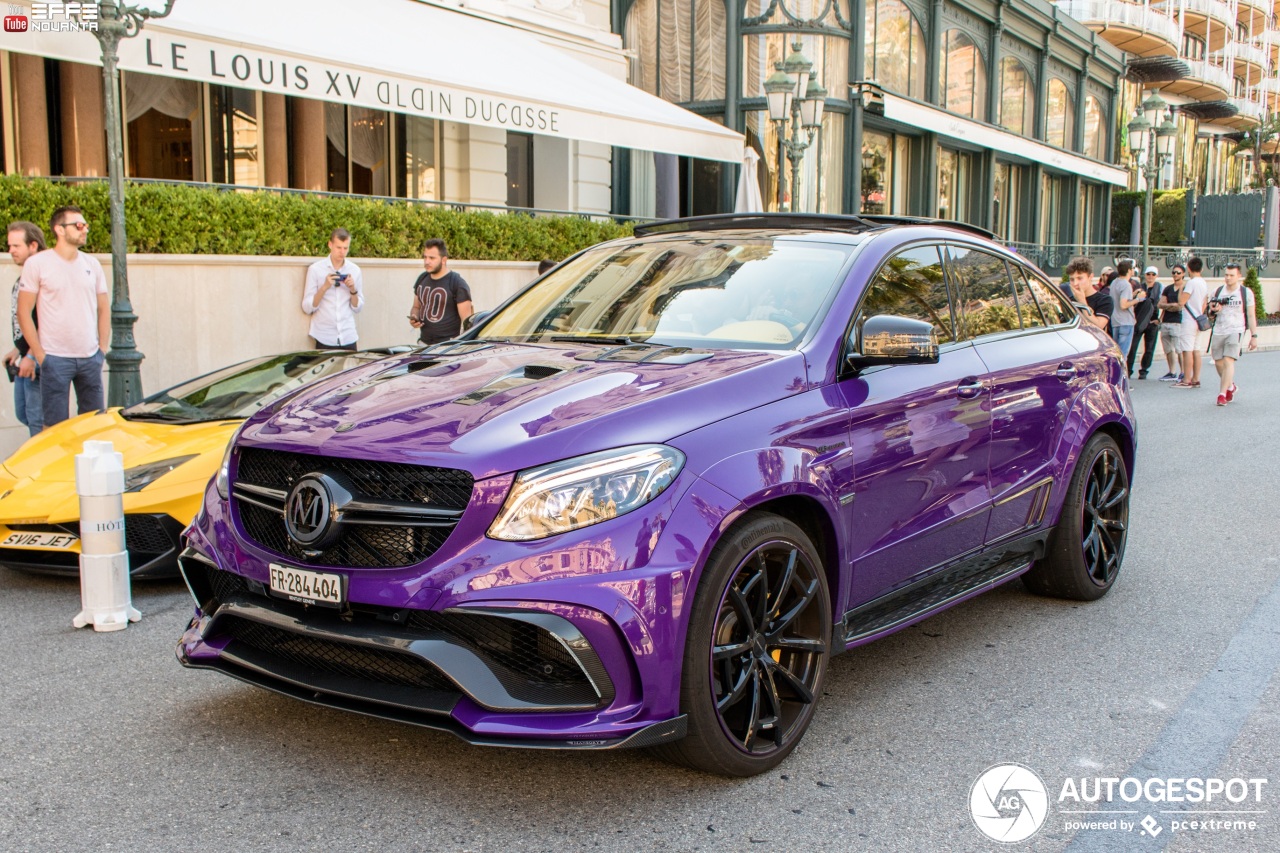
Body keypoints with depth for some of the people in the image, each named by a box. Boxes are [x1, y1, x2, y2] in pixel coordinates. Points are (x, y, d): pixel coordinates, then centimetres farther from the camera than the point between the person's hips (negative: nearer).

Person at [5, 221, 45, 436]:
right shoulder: (21, 278, 14)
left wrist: (31, 356, -23)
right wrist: (17, 350, 23)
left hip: (38, 360, -10)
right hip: (25, 357, 10)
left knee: (37, 418, -4)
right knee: (22, 414, 16)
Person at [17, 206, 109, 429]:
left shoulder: (92, 264, 9)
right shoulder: (37, 264, -4)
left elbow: (104, 309, 14)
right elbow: (24, 312, -4)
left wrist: (103, 349, 6)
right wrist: (39, 354, -8)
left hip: (90, 358, 4)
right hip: (55, 359, -4)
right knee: (54, 425, -1)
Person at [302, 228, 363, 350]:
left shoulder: (355, 270, 7)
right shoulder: (315, 269, -1)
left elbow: (358, 308, 9)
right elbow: (307, 307, -4)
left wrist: (353, 290, -8)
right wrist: (324, 287, -16)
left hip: (348, 339, 2)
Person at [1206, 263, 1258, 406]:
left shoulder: (1246, 293, 1)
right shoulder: (1218, 291, 11)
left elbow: (1251, 316, 2)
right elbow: (1211, 314, 18)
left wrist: (1254, 336, -3)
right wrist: (1213, 311, -6)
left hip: (1236, 331, -4)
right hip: (1218, 332, 4)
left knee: (1228, 361, -16)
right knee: (1219, 363, 9)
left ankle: (1222, 394, -16)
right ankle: (1231, 386, 34)